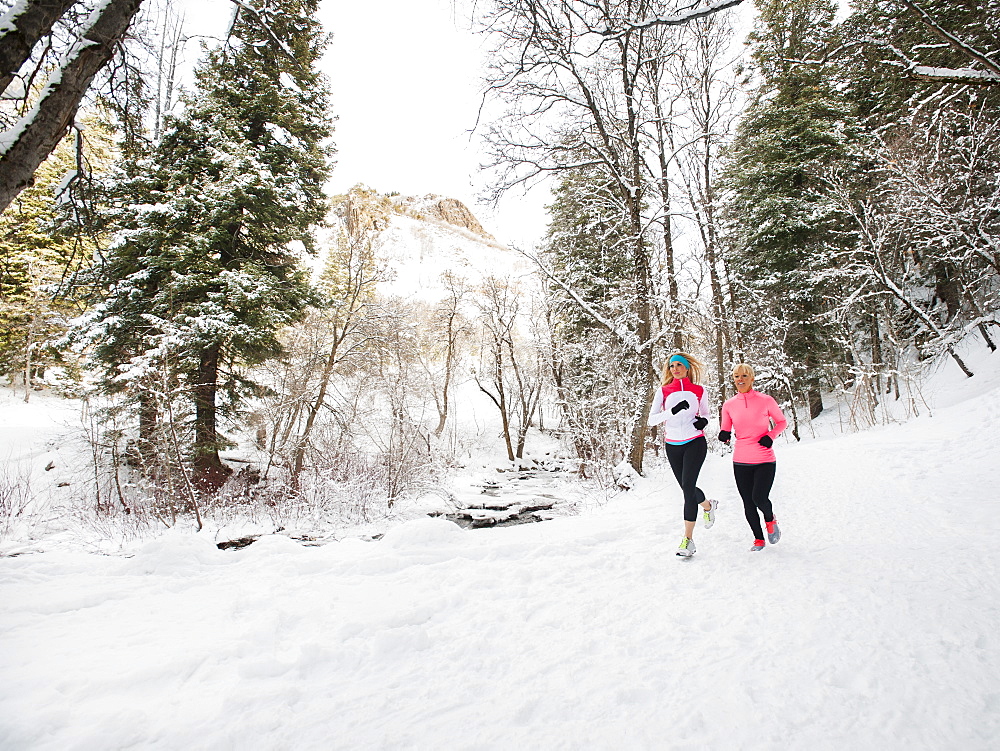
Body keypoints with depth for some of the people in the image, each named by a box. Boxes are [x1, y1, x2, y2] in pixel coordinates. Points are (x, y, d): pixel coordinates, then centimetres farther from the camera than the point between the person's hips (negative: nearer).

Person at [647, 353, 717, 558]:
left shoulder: (699, 391, 4)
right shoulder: (664, 391, 2)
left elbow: (705, 413, 19)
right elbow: (652, 419, -6)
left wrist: (703, 421, -5)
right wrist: (672, 411, -22)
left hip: (695, 443, -2)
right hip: (673, 446, 2)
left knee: (688, 486, -15)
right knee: (687, 488, 12)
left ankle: (688, 539, -10)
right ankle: (708, 505, 47)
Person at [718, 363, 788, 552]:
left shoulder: (766, 401, -4)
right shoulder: (729, 405, 1)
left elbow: (782, 422, 8)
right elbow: (726, 431, 10)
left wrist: (771, 436, -9)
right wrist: (724, 435, -13)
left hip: (765, 460, -2)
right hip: (741, 461, 2)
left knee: (759, 498, -15)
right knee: (748, 503, 6)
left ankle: (770, 520, 20)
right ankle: (759, 539, 28)